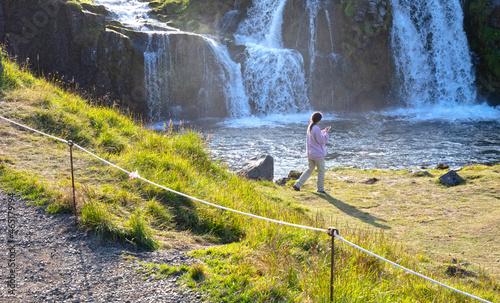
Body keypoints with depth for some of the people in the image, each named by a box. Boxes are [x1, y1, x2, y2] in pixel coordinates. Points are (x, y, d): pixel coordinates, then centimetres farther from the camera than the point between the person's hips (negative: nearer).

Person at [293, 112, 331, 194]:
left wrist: (324, 131, 18)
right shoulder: (316, 129, -21)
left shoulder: (310, 127, 6)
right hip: (318, 154, -8)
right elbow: (321, 141, -17)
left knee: (310, 170, 17)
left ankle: (297, 184, 12)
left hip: (310, 153, 8)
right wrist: (326, 133, -6)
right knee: (321, 171, 6)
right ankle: (320, 188, 13)